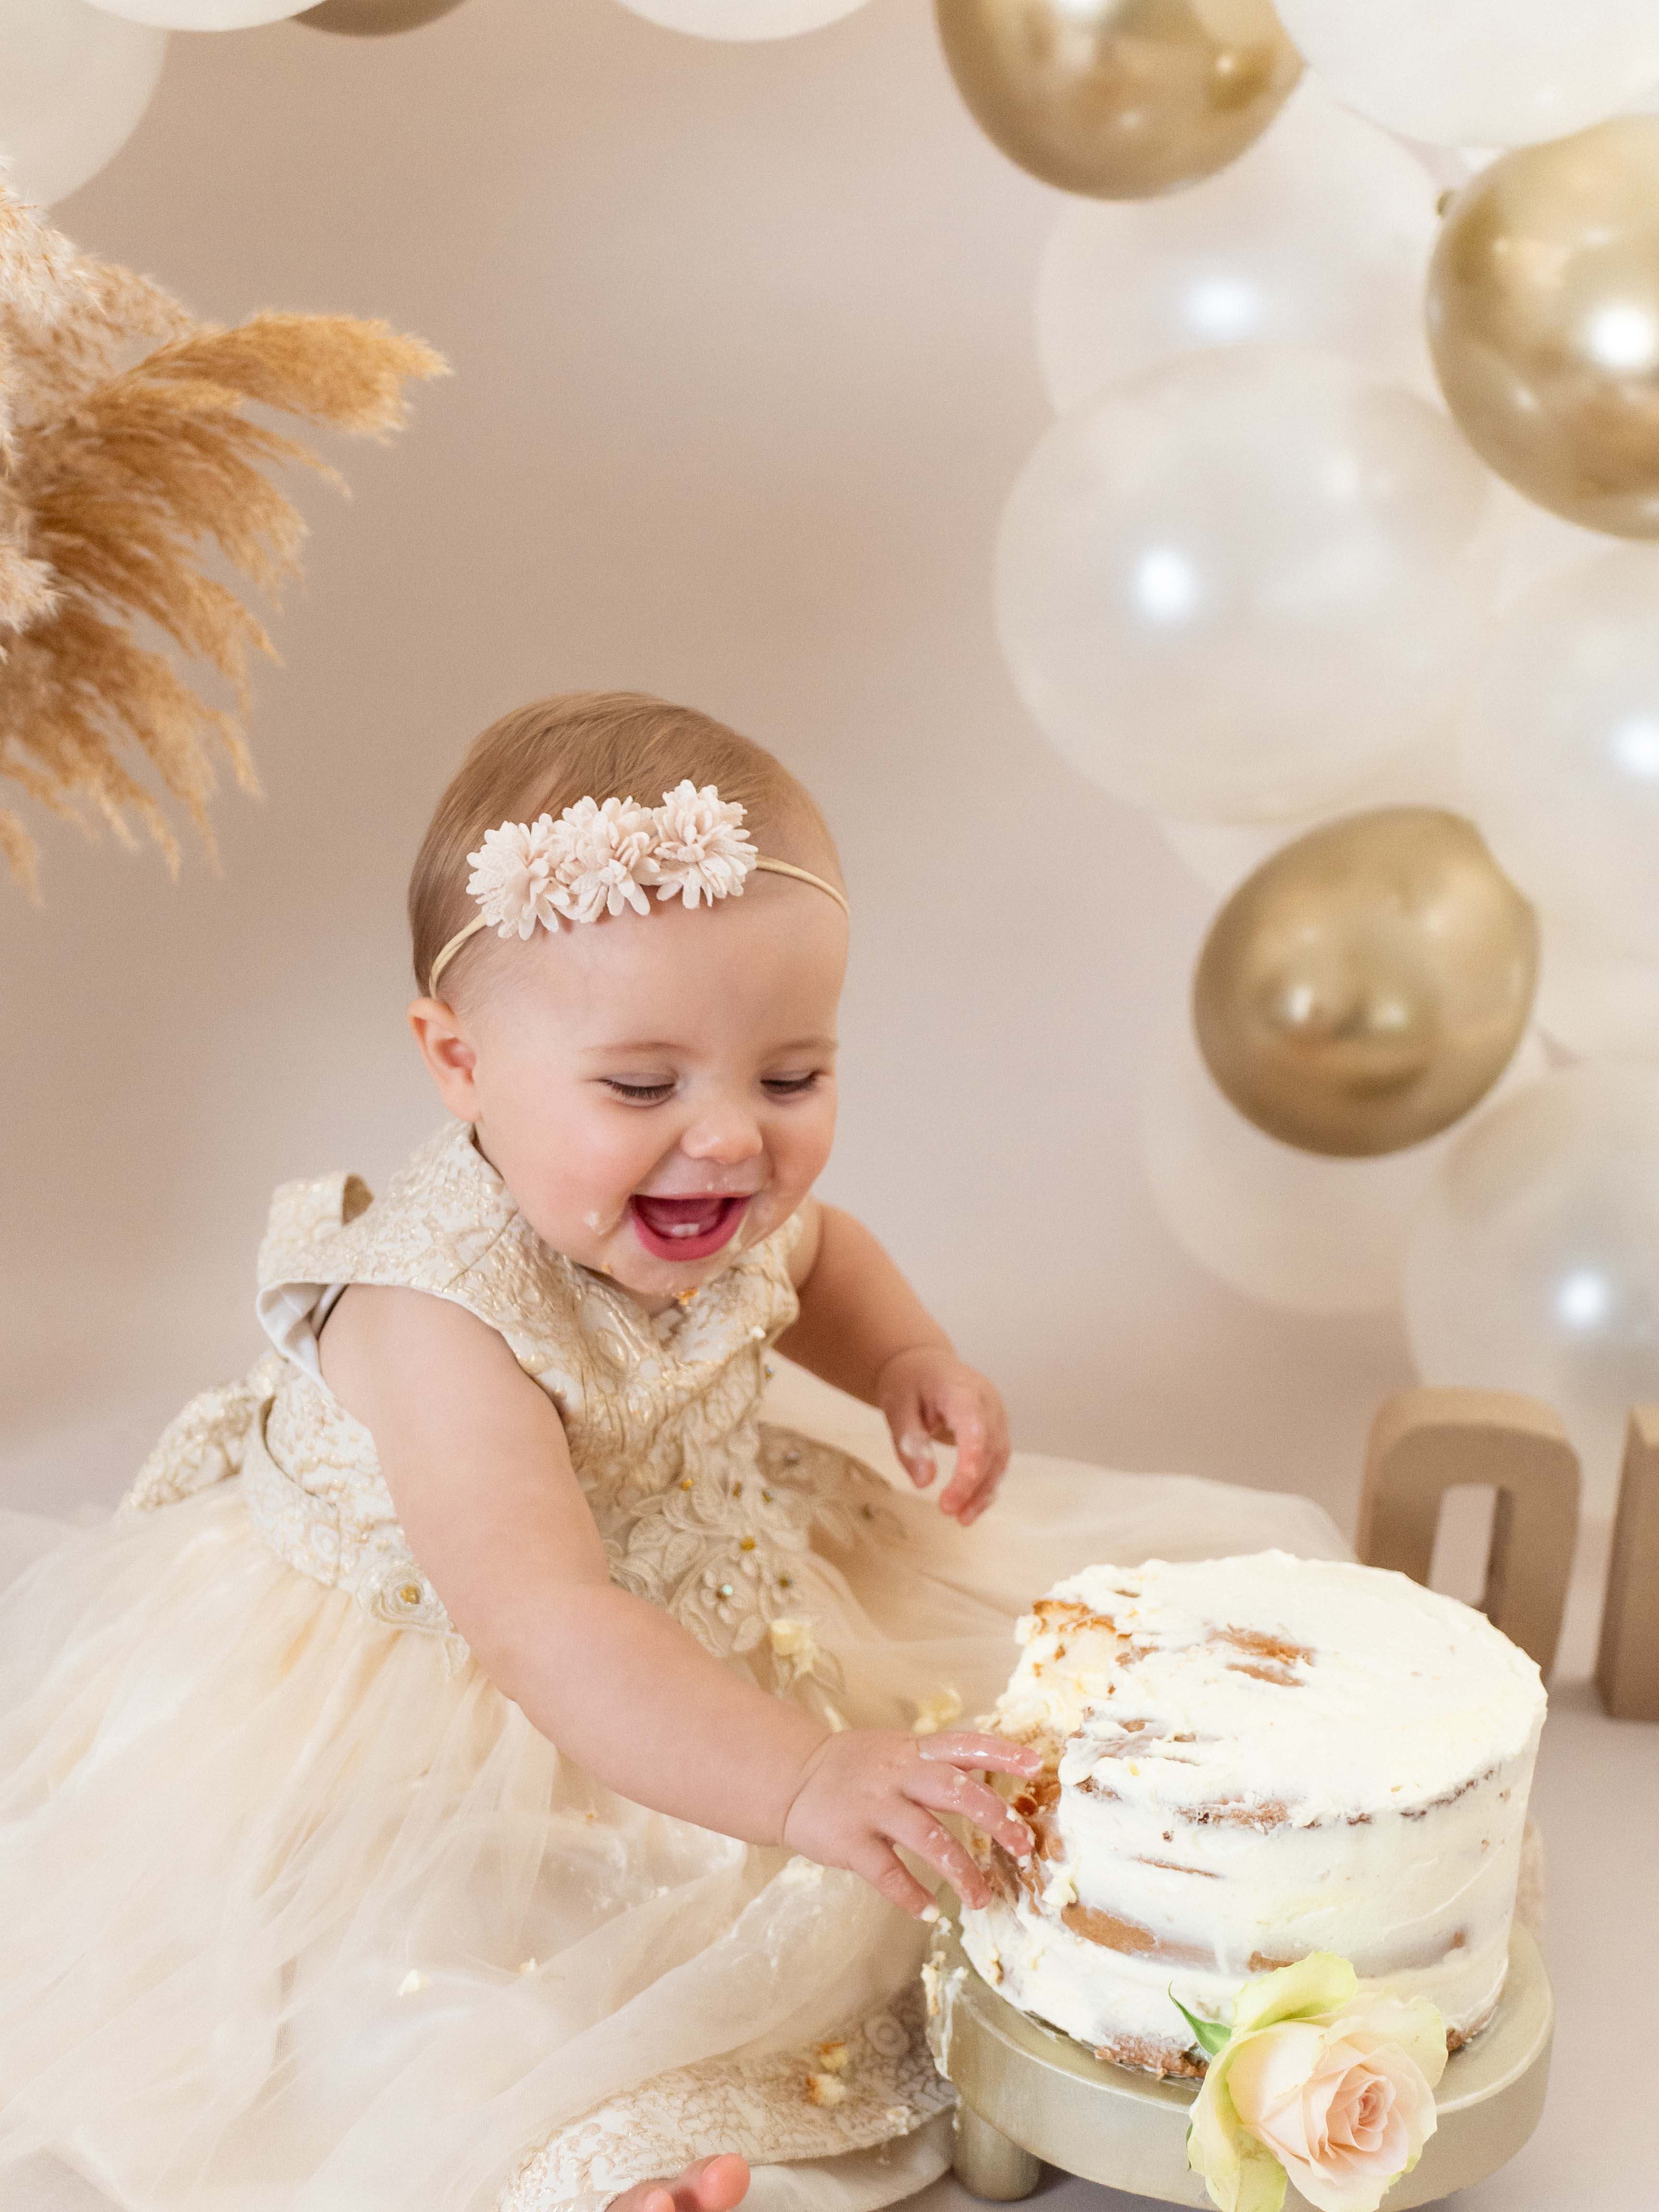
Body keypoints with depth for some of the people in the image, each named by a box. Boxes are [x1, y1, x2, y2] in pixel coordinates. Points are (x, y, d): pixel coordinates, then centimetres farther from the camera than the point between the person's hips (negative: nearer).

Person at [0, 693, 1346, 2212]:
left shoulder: (707, 1198, -13)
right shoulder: (443, 1321, -37)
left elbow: (812, 1249, 15)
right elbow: (547, 1628, -48)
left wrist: (909, 1361, -6)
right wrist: (804, 1782, -59)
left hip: (710, 1596, 7)